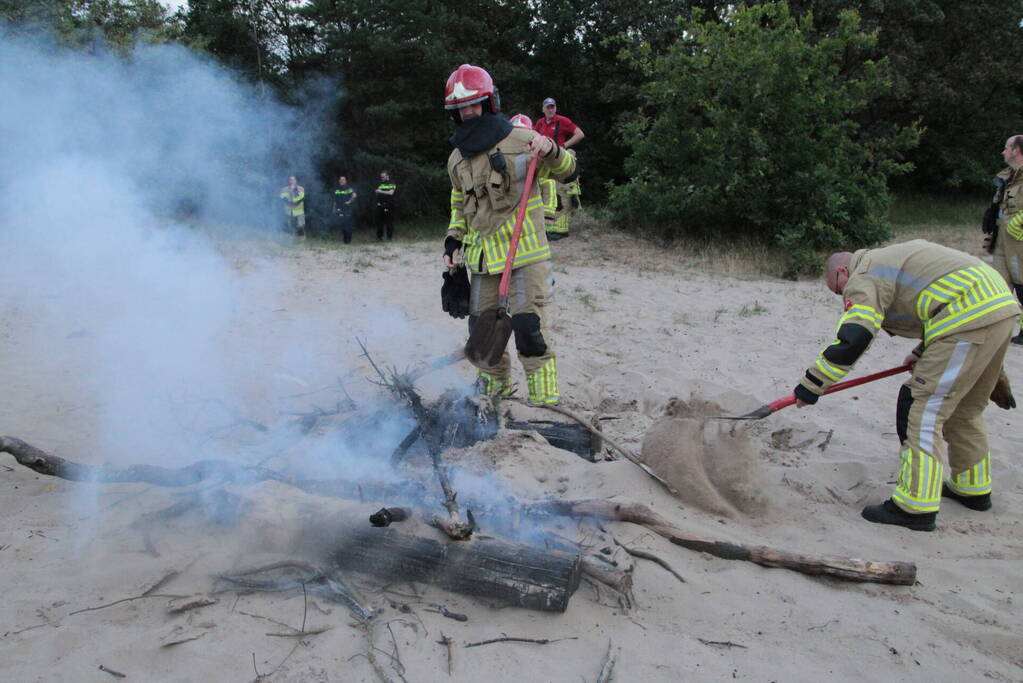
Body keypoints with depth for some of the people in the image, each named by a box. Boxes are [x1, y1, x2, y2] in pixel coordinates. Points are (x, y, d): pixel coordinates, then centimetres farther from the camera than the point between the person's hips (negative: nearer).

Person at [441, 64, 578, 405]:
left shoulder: (520, 140, -6)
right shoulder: (457, 159, 11)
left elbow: (567, 173, 0)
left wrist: (551, 151, -21)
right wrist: (453, 242, 10)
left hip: (525, 252, -6)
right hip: (483, 257, 6)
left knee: (528, 326, -11)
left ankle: (545, 397, 2)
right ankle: (495, 385, 36)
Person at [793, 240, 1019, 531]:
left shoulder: (864, 279, -4)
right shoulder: (893, 258, 25)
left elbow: (848, 342, -15)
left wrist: (810, 386, -9)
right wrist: (923, 352, 30)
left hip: (968, 319, -10)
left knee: (923, 409, -5)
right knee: (965, 408, 23)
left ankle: (916, 506, -3)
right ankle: (973, 488, 37)